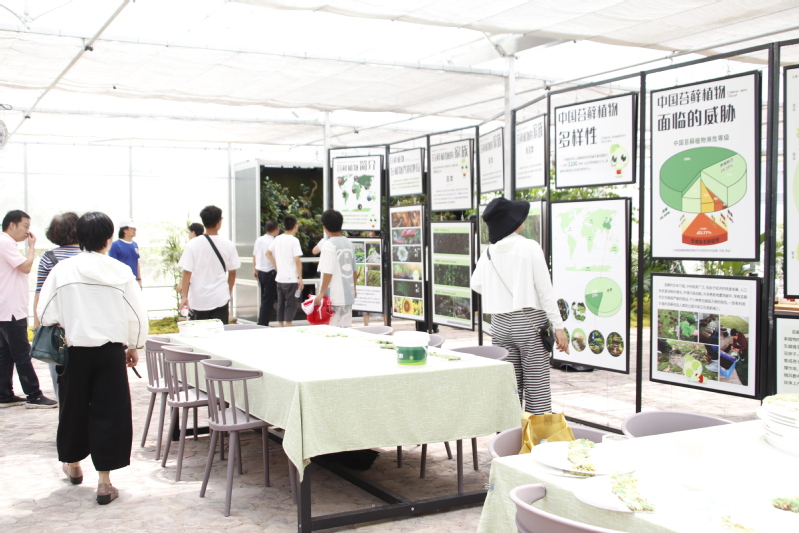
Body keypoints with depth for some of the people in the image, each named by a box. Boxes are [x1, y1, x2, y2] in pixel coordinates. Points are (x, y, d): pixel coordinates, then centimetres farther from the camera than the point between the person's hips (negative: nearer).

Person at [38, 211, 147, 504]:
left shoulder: (61, 270, -7)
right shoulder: (121, 272, -7)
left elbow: (45, 314, -4)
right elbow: (138, 315, -2)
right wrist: (133, 346, 13)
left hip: (74, 350, 1)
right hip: (110, 351, -1)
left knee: (74, 408, 19)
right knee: (109, 412, 6)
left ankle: (73, 464, 40)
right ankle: (104, 483, 7)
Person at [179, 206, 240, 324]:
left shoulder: (193, 244, -7)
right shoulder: (228, 245, -2)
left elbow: (187, 272, -9)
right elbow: (232, 272, 5)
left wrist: (184, 296, -4)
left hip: (198, 300, 0)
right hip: (220, 299, 1)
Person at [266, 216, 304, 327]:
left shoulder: (277, 239, 7)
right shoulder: (294, 240, -11)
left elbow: (268, 253, 16)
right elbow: (297, 261, -15)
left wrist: (276, 266, 15)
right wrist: (300, 279, -12)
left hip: (279, 277, 6)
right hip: (291, 278, -6)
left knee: (281, 303, 13)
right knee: (290, 304, -1)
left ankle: (281, 326, 18)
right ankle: (288, 327, -5)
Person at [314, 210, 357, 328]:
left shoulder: (329, 245, -13)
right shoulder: (349, 243, 8)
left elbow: (328, 272, -18)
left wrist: (321, 293, -12)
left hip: (333, 297, -7)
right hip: (348, 295, 7)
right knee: (345, 329, 11)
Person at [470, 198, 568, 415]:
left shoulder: (489, 252, 3)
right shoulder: (530, 247, -9)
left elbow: (476, 285, 17)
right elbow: (545, 289, -9)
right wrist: (558, 326, -5)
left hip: (500, 324, 5)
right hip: (530, 323, -4)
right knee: (537, 388, -1)